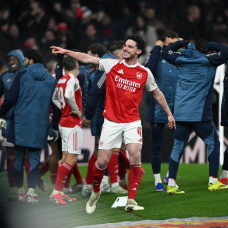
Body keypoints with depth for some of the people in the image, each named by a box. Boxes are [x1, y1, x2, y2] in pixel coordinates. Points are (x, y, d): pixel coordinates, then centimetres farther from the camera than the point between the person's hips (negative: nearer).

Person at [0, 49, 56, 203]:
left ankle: (20, 192, 13)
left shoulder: (22, 76, -4)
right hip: (40, 125, 2)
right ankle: (31, 192, -8)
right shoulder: (51, 80, 6)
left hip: (21, 123, -2)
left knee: (19, 158, 8)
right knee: (34, 159, 2)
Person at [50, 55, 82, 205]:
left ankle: (60, 192, 12)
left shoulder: (61, 80, 11)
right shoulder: (73, 80, -14)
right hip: (73, 124, -9)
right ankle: (56, 191, -13)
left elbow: (55, 98, 26)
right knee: (71, 159, -9)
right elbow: (69, 95, -32)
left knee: (66, 158, 12)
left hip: (64, 121, 9)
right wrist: (77, 111, -18)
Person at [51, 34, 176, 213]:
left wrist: (169, 114, 19)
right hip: (111, 122, 0)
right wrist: (67, 52, -19)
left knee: (135, 156, -19)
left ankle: (131, 201, -13)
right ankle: (95, 192, 29)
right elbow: (87, 59, -8)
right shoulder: (112, 65, 0)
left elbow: (157, 94, 17)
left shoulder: (145, 73, 3)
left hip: (132, 122, 0)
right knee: (102, 162, 0)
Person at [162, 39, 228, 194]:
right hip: (200, 114, -4)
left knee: (178, 147, 6)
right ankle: (213, 181, 7)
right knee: (213, 144, 11)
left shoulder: (181, 60, 9)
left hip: (180, 114, 4)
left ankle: (171, 183, 0)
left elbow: (166, 52, 25)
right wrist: (211, 45, 11)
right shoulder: (208, 61, -4)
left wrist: (183, 43, 30)